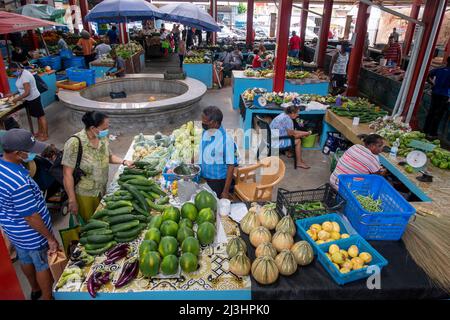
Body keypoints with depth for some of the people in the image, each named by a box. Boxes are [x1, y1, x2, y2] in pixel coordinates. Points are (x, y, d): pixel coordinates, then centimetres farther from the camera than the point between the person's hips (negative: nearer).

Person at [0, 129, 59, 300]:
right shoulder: (19, 182, -38)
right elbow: (31, 217, -27)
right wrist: (51, 238, -18)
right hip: (31, 234, -9)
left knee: (26, 260, 29)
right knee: (43, 266, 14)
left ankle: (35, 290, 53)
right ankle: (47, 297, 36)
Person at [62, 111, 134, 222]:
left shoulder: (103, 139, -5)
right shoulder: (75, 143, -24)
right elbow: (67, 174, -20)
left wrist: (124, 162, -3)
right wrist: (72, 200, -18)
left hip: (102, 191, 5)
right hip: (84, 195, -5)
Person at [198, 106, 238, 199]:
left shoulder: (226, 140, -20)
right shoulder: (204, 133, -2)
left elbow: (231, 166, -17)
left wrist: (226, 191, -16)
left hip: (219, 182, -5)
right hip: (203, 180, 6)